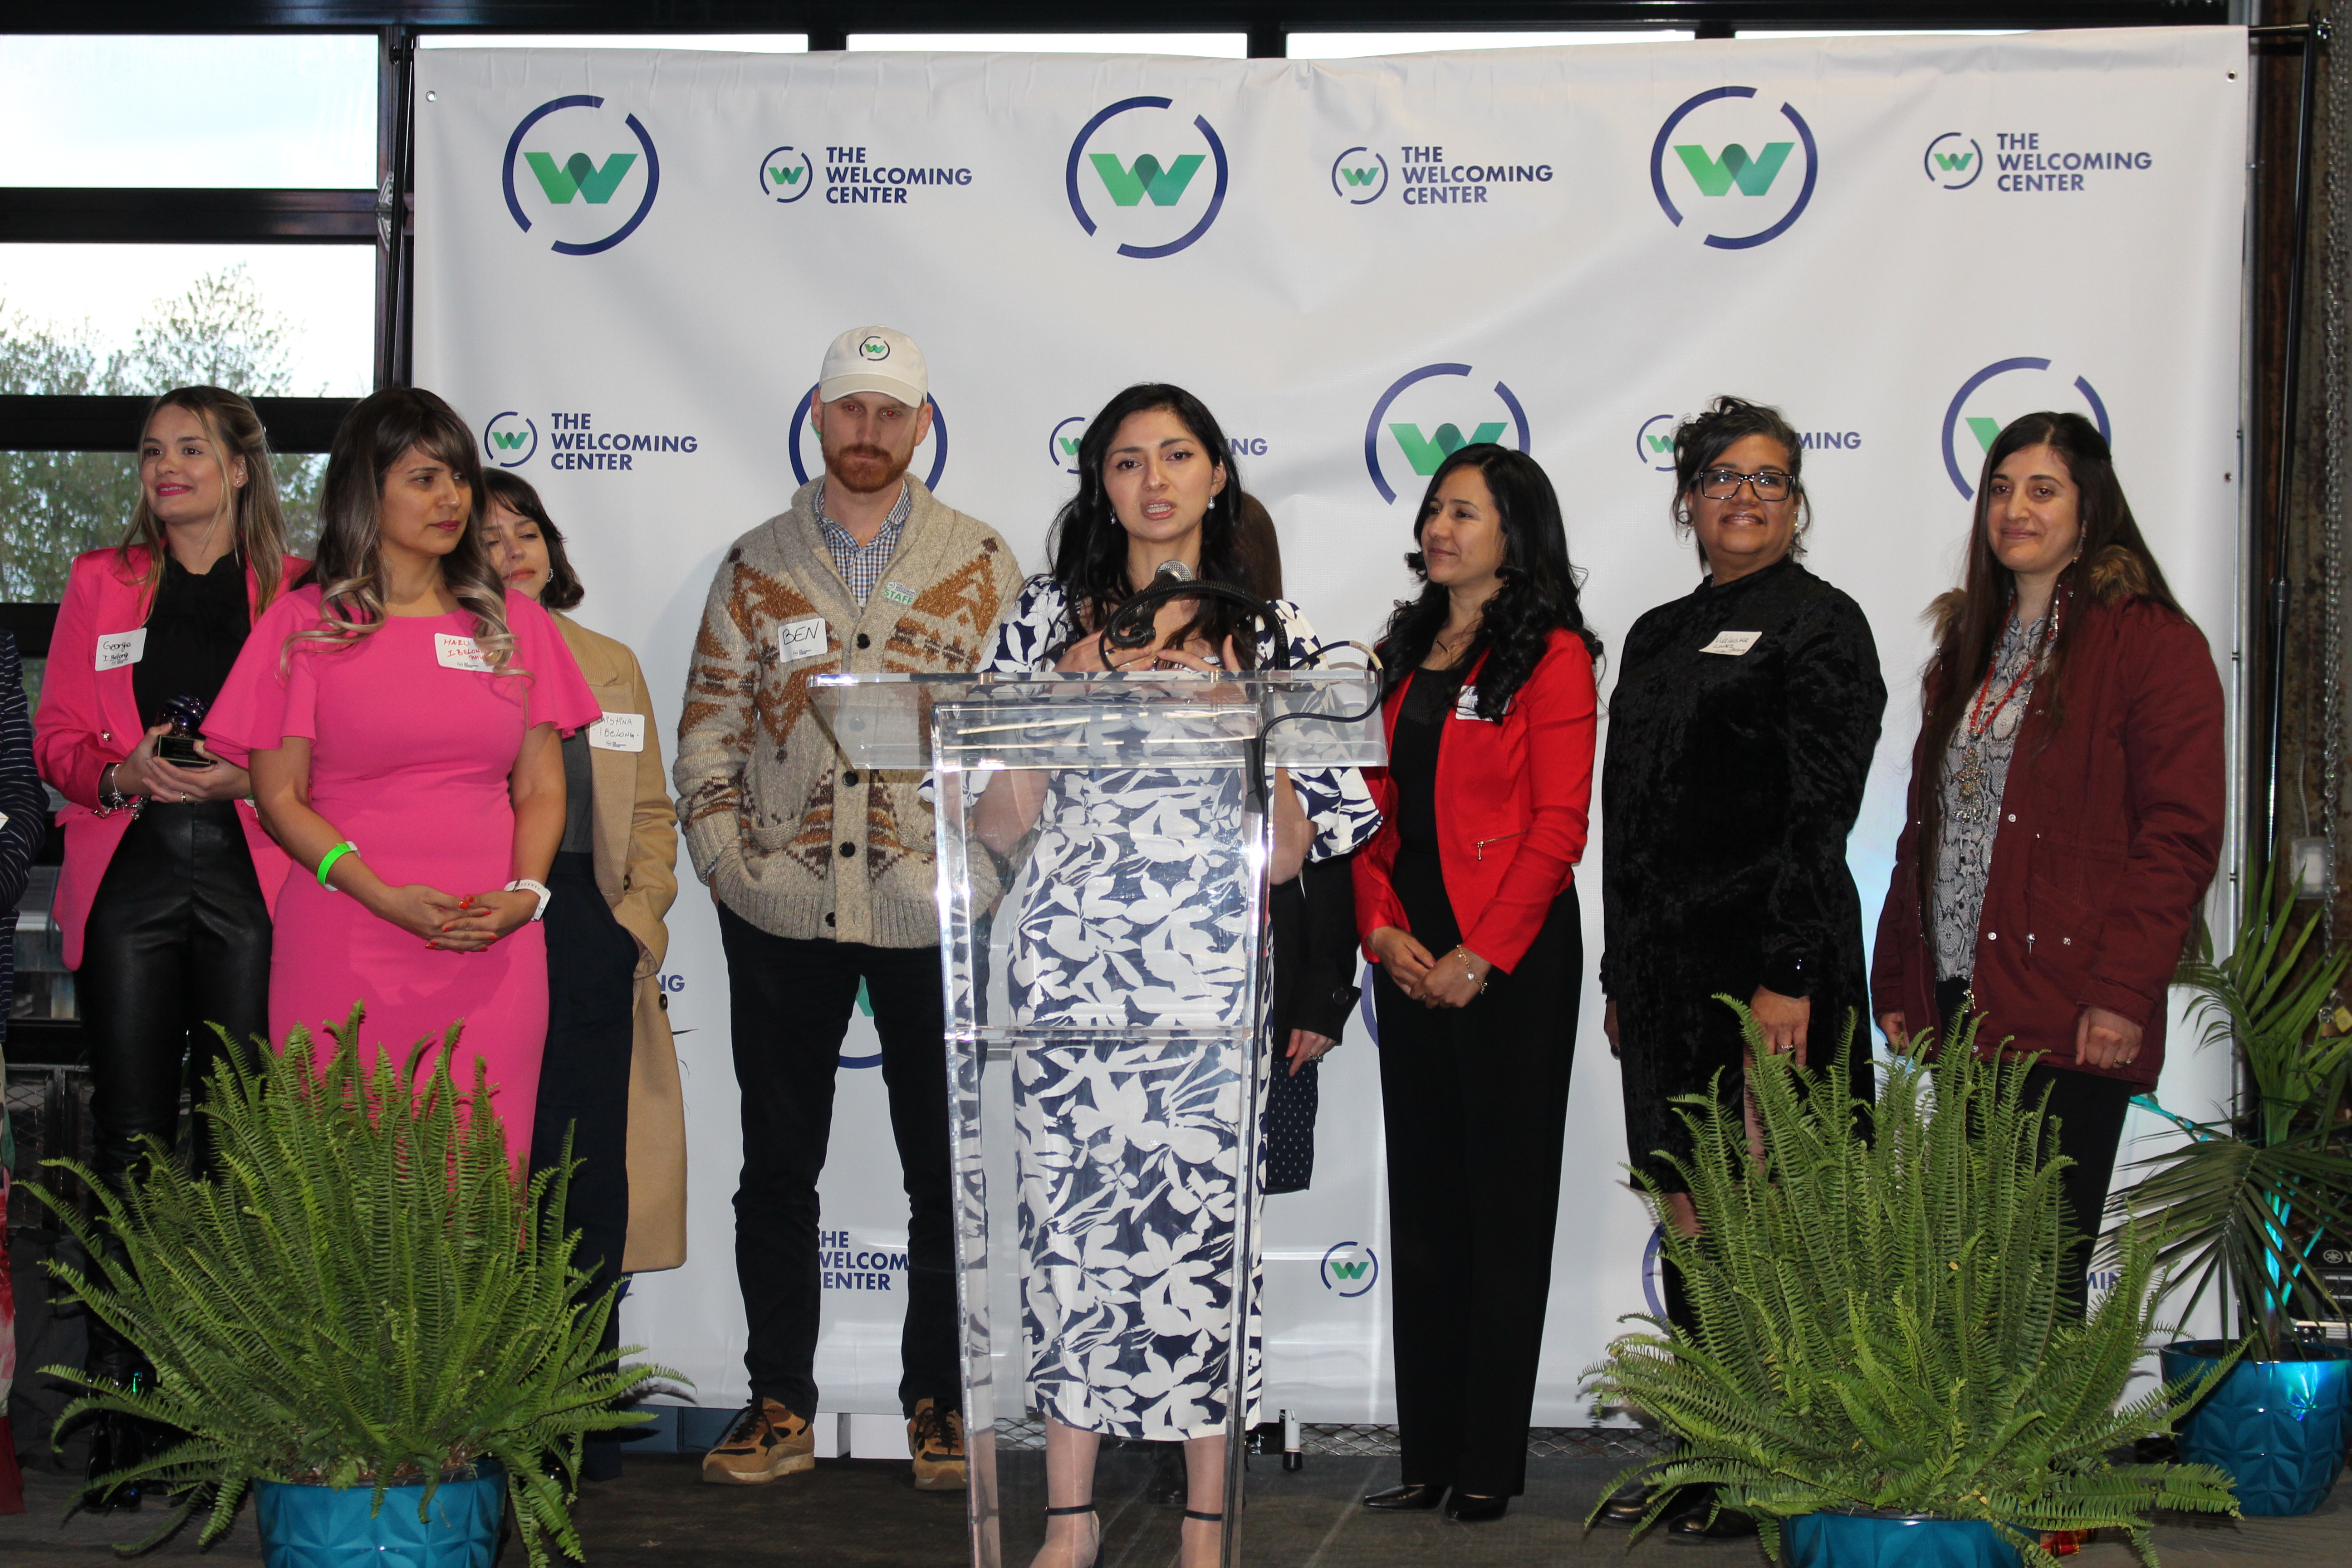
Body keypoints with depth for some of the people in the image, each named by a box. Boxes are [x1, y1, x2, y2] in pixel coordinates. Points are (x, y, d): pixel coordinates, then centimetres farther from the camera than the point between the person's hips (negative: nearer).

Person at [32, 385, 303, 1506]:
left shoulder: (294, 591, 8)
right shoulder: (102, 583, 14)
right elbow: (57, 734, 11)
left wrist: (246, 777, -13)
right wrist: (125, 772, -9)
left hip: (250, 881, -1)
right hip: (130, 880, 2)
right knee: (131, 1138, -1)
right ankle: (119, 1401, 2)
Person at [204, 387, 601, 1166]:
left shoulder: (514, 622, 14)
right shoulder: (306, 623, 5)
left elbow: (541, 788, 13)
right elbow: (280, 796, 1)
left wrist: (523, 894, -6)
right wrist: (386, 897, -13)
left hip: (492, 955, 2)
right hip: (345, 951, -2)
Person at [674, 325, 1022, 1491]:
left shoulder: (981, 566, 5)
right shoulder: (757, 566, 8)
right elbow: (706, 736, 8)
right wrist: (730, 864, -2)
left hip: (933, 914, -1)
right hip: (781, 915, 1)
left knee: (950, 1170, 3)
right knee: (776, 1169, 6)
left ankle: (940, 1403, 15)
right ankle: (779, 1404, 16)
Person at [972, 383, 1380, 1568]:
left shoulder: (1268, 632, 7)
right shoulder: (1048, 620, 9)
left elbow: (1286, 854, 4)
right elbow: (999, 826, 6)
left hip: (1208, 977, -1)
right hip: (1068, 966, 1)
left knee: (1203, 1224, -2)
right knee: (1068, 1220, 1)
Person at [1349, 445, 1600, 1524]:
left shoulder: (1552, 655, -6)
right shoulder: (1404, 653, 14)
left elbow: (1558, 827, -11)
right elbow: (1373, 806, 12)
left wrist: (1479, 956, -15)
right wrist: (1382, 928, -3)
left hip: (1510, 958, -6)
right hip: (1411, 955, 6)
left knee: (1504, 1202, 0)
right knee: (1421, 1200, 9)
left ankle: (1490, 1460, 7)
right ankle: (1428, 1451, 15)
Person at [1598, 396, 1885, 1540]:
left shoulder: (1820, 624, -4)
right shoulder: (1659, 635, 17)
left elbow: (1821, 811, -12)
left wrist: (1788, 974, -18)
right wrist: (1623, 975, 15)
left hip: (1766, 964, -7)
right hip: (1667, 968, 7)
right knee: (1689, 1213, 10)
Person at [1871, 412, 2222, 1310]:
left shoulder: (2152, 643, -3)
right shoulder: (1969, 647, 18)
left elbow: (2180, 836, -10)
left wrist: (2123, 991, -17)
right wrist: (1897, 982, 16)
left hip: (2064, 1025, -6)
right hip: (1957, 1004, 6)